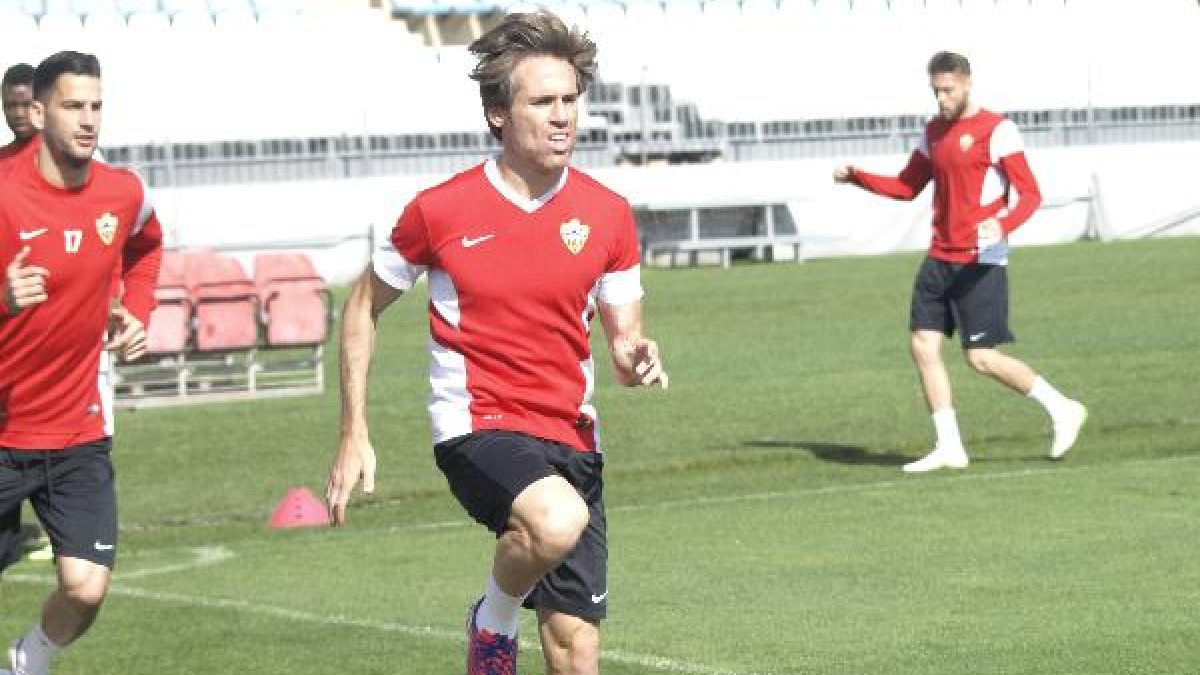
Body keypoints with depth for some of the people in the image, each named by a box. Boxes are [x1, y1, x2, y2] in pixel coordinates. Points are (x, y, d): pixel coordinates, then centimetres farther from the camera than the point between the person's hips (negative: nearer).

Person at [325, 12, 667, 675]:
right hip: (477, 427, -4)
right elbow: (364, 306, 8)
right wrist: (353, 436, 5)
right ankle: (492, 622, -5)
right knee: (557, 520, -36)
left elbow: (624, 343, 9)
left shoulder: (607, 214, 2)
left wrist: (637, 358, -17)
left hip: (572, 440, 4)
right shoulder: (440, 211, -5)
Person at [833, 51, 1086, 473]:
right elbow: (906, 187, 21)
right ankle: (949, 447, 4)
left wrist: (1002, 225, -33)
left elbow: (1030, 194, -13)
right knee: (922, 345, -1)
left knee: (981, 358, -8)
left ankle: (1063, 410, 8)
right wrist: (856, 178, 6)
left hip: (979, 261, -7)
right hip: (940, 258, 8)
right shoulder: (934, 132, 14)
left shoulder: (996, 130, -9)